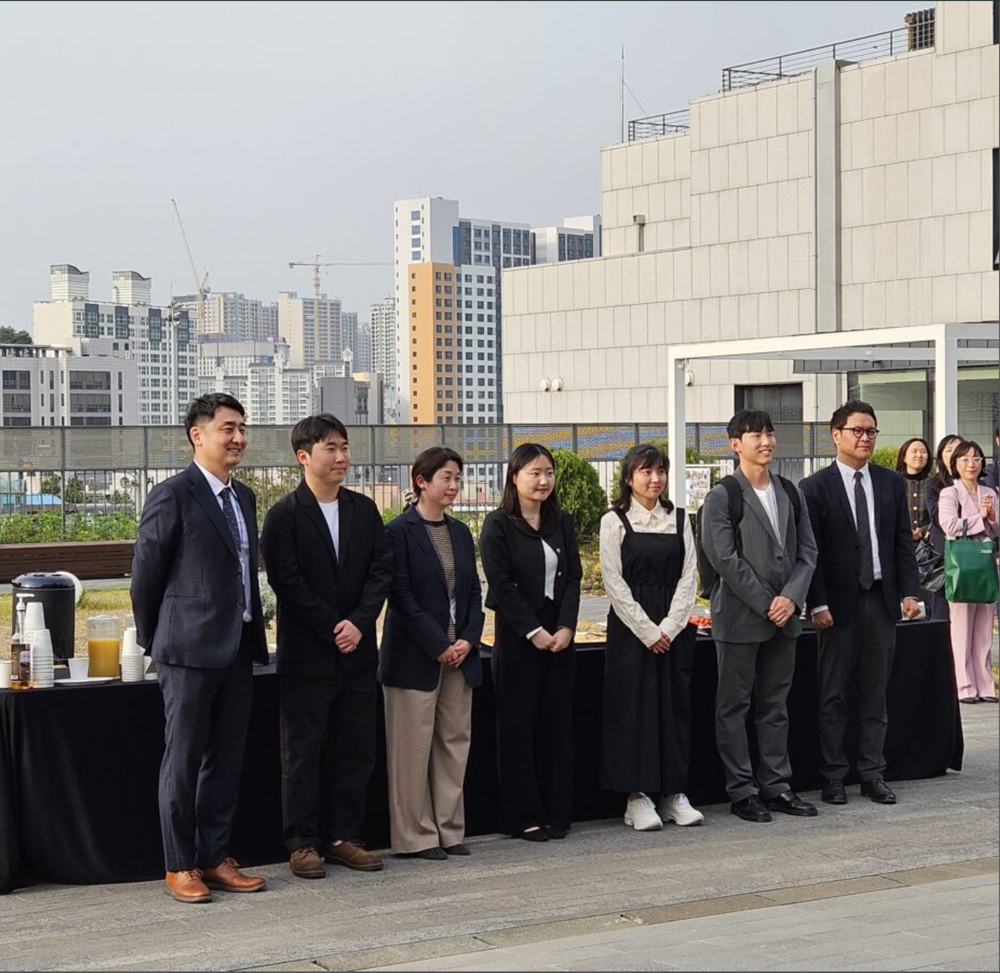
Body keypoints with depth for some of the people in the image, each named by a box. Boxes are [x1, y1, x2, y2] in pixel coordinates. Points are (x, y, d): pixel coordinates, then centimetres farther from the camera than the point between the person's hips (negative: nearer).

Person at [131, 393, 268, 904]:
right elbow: (146, 574, -6)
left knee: (226, 759, 11)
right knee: (183, 761, 2)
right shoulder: (173, 495, -10)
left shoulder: (244, 497, 13)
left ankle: (216, 858, 20)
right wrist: (153, 641, 2)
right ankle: (179, 866, 10)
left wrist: (255, 637, 15)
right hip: (190, 650, -7)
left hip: (236, 649, 7)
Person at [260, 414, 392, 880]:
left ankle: (344, 837, 18)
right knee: (303, 753, 3)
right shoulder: (284, 515, -6)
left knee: (355, 750, 9)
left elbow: (381, 570, 4)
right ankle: (303, 843, 10)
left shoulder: (364, 510, 10)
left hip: (358, 651, 5)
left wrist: (359, 623, -10)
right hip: (307, 655, -5)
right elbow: (287, 582, -12)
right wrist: (333, 629, -14)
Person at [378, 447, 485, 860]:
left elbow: (473, 592, 12)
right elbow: (401, 597, -12)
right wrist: (439, 646, -15)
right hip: (414, 656, -6)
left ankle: (449, 829, 17)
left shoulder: (460, 532, 13)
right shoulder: (400, 531, -7)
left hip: (459, 654, 7)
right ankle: (415, 836, 7)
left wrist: (468, 640, -3)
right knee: (413, 748, 0)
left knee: (455, 743, 9)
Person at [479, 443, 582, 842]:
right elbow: (501, 585, -10)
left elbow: (573, 578, 6)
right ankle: (522, 816, 6)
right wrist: (534, 631, -13)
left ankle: (556, 813, 12)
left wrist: (566, 627, -7)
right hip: (517, 636, -5)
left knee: (557, 723, 6)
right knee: (518, 726, 0)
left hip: (559, 634, 5)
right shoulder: (498, 525, -5)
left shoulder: (562, 524, 11)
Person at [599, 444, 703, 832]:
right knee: (634, 706, -2)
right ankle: (637, 797, 3)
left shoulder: (679, 519, 9)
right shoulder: (614, 521, -1)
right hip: (631, 627, -3)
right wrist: (648, 631, -11)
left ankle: (674, 793, 11)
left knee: (676, 705, 4)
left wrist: (670, 626, -8)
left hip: (674, 628, 3)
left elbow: (688, 577, 4)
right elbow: (614, 582, -6)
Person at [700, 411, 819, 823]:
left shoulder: (790, 493, 11)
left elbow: (807, 551, 9)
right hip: (739, 619, -5)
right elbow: (725, 560, -12)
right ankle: (741, 791, 8)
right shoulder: (722, 497, -6)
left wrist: (791, 597, -7)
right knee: (734, 707, 2)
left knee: (775, 707, 12)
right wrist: (766, 604, -13)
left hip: (783, 617, 5)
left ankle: (776, 785, 19)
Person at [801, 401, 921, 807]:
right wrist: (817, 604, -12)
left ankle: (873, 774, 15)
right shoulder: (815, 487, -3)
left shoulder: (892, 483, 10)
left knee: (875, 694, 8)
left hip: (882, 600, 4)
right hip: (839, 604, -3)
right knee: (833, 696, 2)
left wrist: (909, 591, 0)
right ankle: (834, 776, 10)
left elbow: (903, 542, 10)